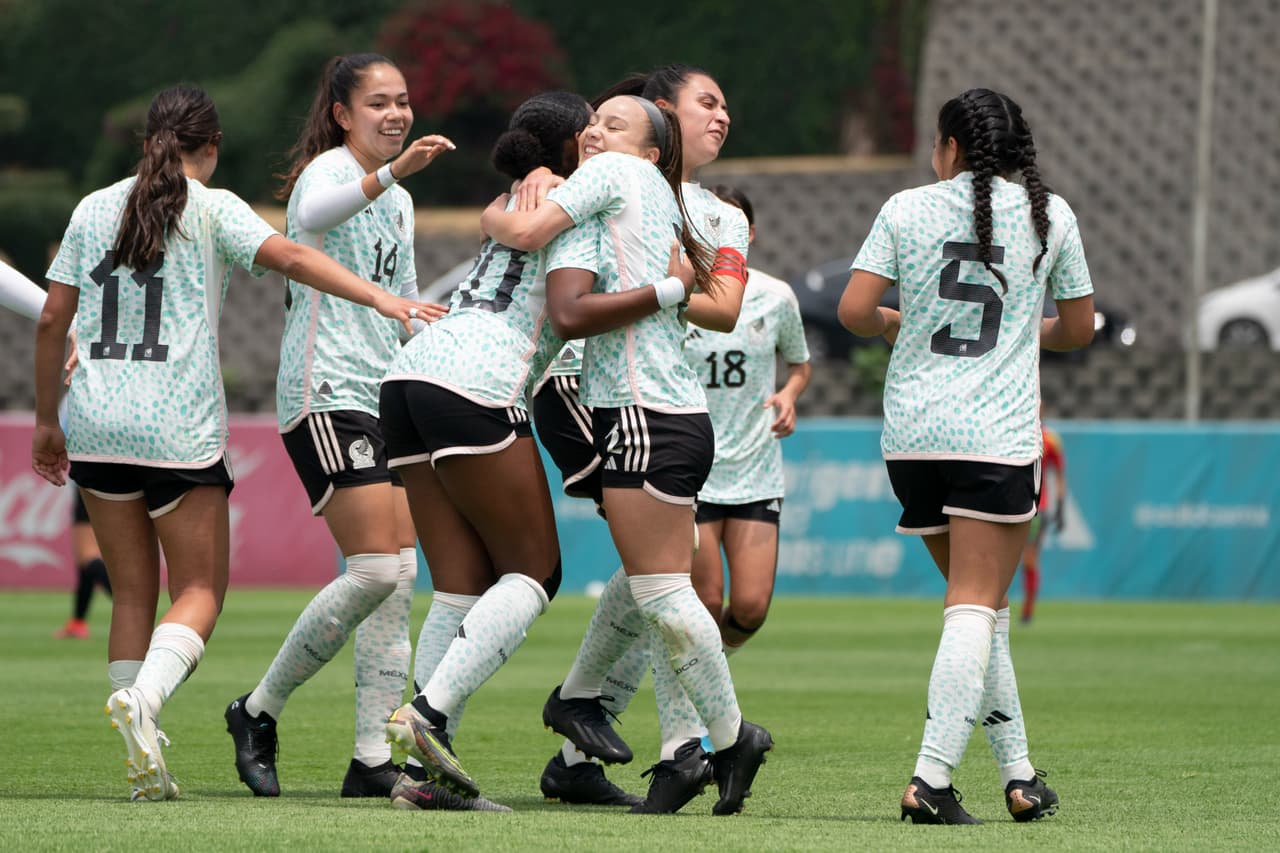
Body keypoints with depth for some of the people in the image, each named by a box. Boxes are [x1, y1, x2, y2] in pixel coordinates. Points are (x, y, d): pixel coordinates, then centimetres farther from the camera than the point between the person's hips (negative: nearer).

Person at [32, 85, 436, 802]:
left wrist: (48, 421, 21)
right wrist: (378, 297, -23)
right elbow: (289, 256, -17)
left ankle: (144, 762, 4)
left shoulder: (95, 209, 12)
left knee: (134, 590, 11)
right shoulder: (211, 209, 0)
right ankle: (143, 697, -25)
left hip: (96, 425, 4)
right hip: (178, 428, -4)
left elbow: (52, 321, 12)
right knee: (201, 591, 3)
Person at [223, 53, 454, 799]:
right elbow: (315, 213, -35)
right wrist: (392, 171, -49)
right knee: (376, 569, -16)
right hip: (327, 395, -9)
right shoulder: (329, 169, -8)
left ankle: (373, 759, 2)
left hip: (386, 398, 9)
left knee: (400, 576, 1)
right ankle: (259, 712, -1)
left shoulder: (399, 200, 19)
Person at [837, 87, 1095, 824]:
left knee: (979, 603, 15)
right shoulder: (1049, 213, 5)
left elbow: (853, 310, -2)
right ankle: (933, 778, -19)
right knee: (977, 606, -6)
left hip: (912, 432, 2)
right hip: (998, 435, -2)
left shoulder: (907, 210, 4)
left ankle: (1019, 772, 16)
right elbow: (1079, 328, 13)